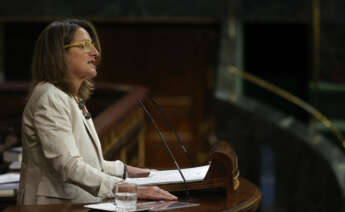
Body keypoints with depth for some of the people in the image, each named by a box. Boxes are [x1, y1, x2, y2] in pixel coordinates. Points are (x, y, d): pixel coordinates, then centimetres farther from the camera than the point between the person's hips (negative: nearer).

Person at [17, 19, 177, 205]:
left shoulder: (73, 99, 20)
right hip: (55, 206, -9)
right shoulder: (49, 99, -11)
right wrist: (128, 189, -29)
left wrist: (126, 171, 21)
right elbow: (69, 167, -22)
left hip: (80, 204, 9)